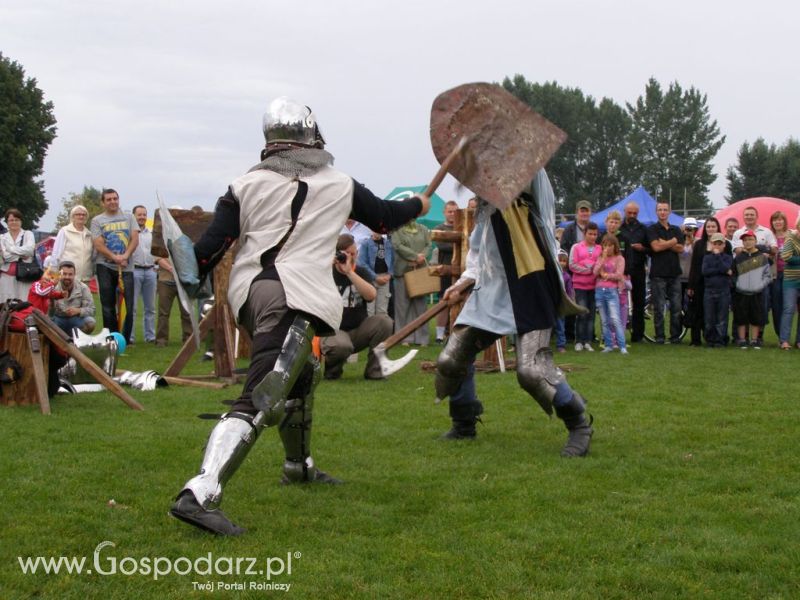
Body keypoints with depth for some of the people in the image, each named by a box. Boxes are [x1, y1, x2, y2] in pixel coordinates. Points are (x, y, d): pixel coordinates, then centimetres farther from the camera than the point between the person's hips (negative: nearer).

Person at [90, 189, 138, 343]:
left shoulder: (128, 218, 13)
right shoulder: (97, 221, 6)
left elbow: (135, 239, 3)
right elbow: (99, 245, -4)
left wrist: (125, 255, -13)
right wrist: (115, 258, -15)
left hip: (126, 267, 1)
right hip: (105, 267, -1)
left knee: (128, 304, -5)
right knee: (108, 306, 1)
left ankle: (125, 339, 2)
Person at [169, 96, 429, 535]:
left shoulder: (247, 184, 9)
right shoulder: (339, 186, 8)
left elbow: (214, 243, 3)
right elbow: (384, 217, 25)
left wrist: (190, 277, 20)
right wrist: (419, 204, 44)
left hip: (248, 292, 6)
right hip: (291, 297, -6)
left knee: (302, 373, 30)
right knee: (262, 400, -17)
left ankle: (298, 466, 46)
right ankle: (199, 495, -32)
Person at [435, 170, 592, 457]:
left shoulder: (530, 178, -4)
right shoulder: (486, 193, 19)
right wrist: (466, 280, 16)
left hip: (531, 286, -8)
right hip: (493, 288, 8)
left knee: (531, 369, -21)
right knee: (451, 360, 6)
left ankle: (579, 425, 2)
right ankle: (464, 424, 29)